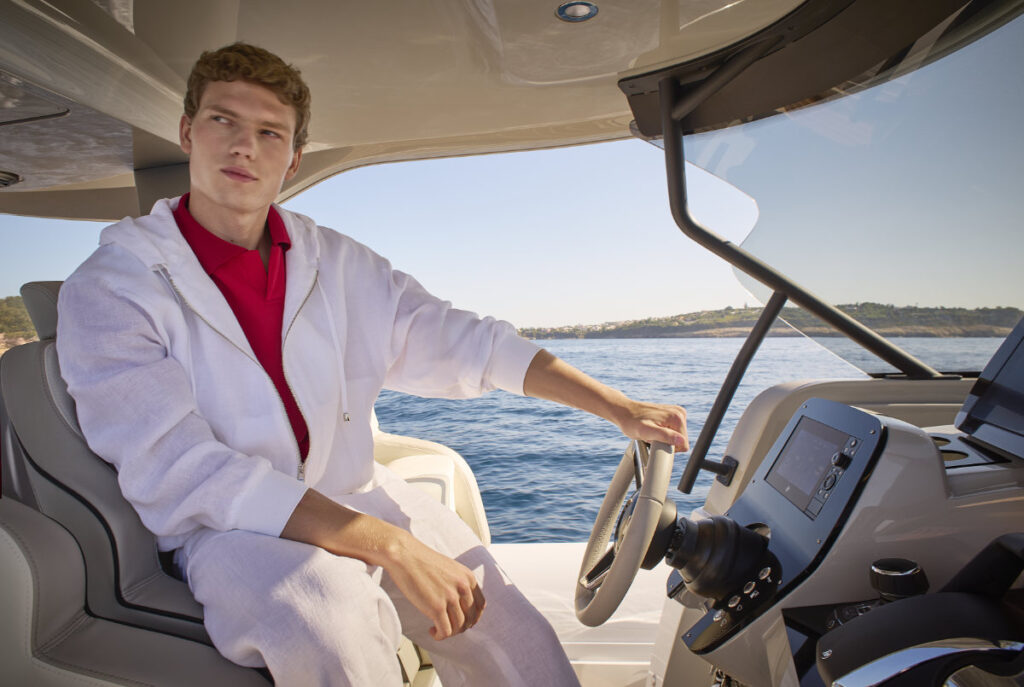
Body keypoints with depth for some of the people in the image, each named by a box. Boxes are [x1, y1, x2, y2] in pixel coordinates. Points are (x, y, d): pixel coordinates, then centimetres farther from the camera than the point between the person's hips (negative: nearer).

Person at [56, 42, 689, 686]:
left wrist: (620, 408, -3)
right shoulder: (112, 288, -9)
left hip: (356, 500, 4)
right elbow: (181, 472, -20)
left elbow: (460, 341, 2)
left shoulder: (336, 263, 4)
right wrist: (393, 547, -29)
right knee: (325, 603, -35)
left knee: (493, 618, -13)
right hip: (229, 534, -3)